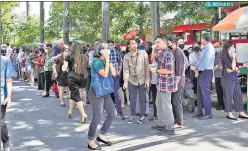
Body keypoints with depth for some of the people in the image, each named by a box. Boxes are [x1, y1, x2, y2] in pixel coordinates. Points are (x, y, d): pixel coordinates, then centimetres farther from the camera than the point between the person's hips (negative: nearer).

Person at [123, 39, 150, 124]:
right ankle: (132, 116, 23)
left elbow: (147, 66, -6)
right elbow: (125, 69, -7)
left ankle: (143, 116, 19)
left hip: (142, 80, -1)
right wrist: (125, 82, -15)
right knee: (132, 99, 9)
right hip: (131, 80, 1)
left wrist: (147, 79, -8)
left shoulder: (143, 53, -7)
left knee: (142, 99, 7)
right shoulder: (126, 56, -3)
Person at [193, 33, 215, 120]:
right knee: (199, 93, 13)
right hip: (201, 72, 10)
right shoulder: (205, 48, 14)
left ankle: (208, 114, 1)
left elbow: (205, 63, -22)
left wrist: (198, 70, -9)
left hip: (206, 72, -10)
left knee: (205, 93, -6)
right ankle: (199, 112, 22)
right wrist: (196, 67, 2)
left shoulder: (209, 49, -16)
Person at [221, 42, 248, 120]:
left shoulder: (231, 56, 16)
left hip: (235, 78, 9)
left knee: (238, 94, 7)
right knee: (229, 96, -4)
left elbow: (235, 68, 19)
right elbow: (232, 67, -18)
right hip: (227, 79, -9)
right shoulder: (224, 57, -12)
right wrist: (234, 58, -12)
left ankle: (241, 113, 12)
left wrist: (235, 68, -4)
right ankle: (229, 113, 5)